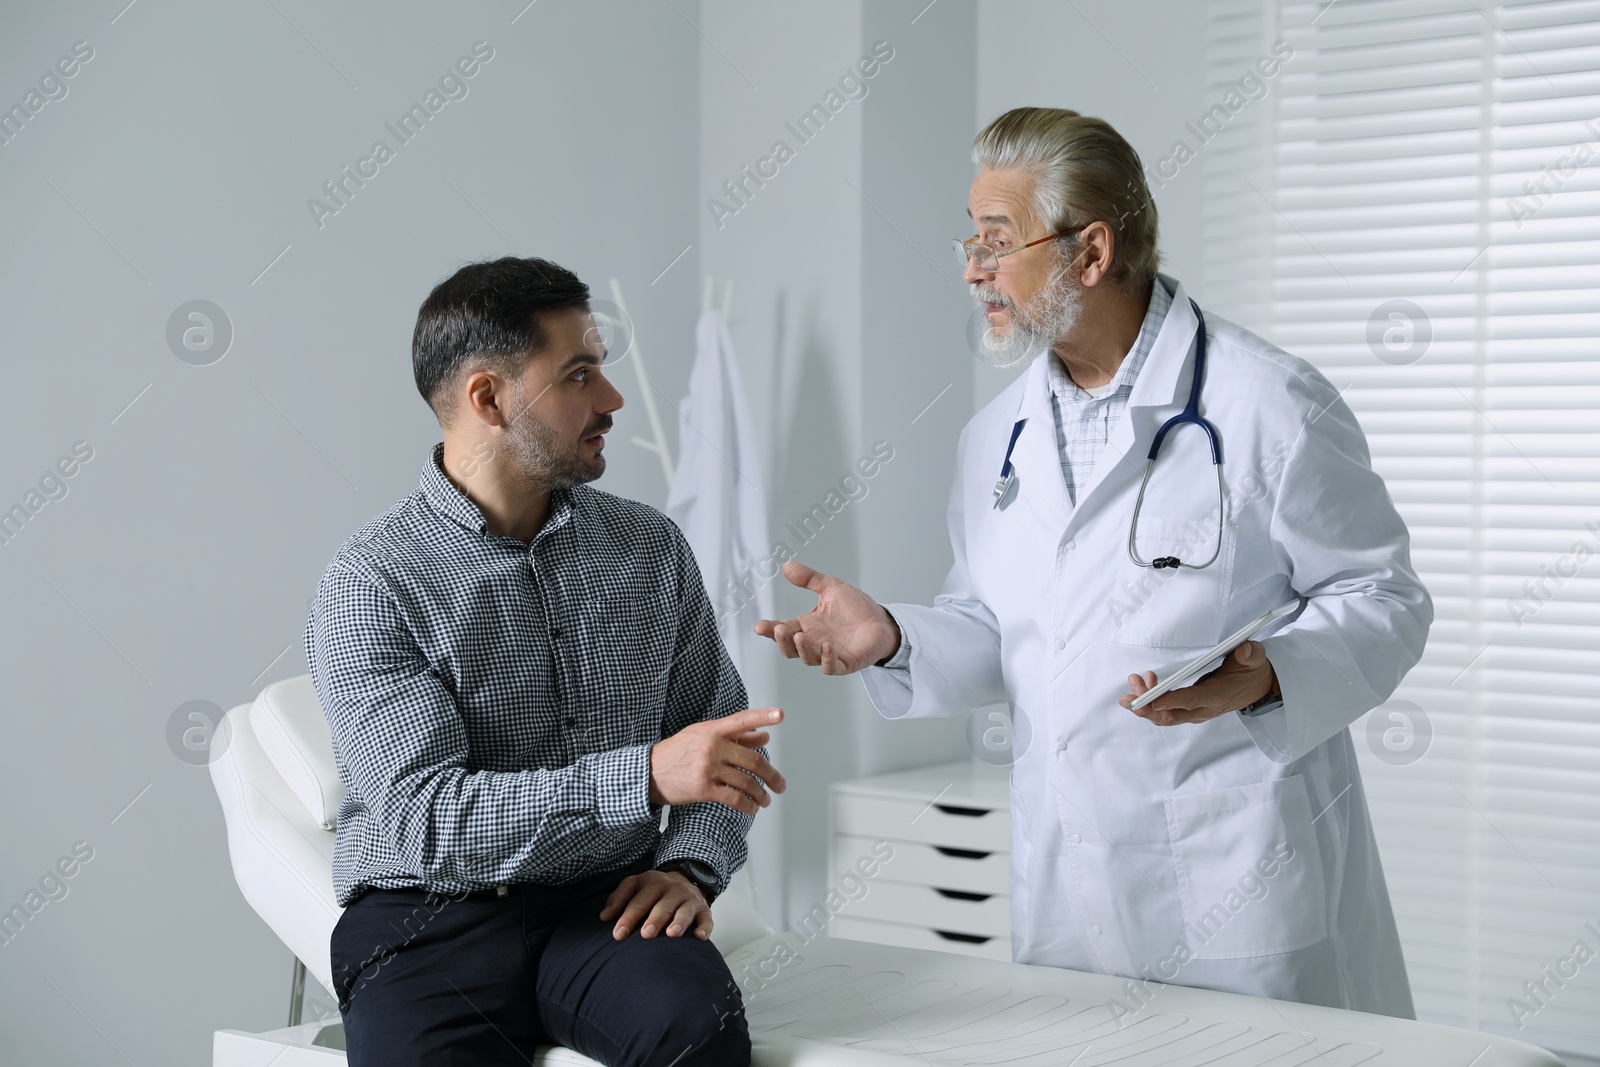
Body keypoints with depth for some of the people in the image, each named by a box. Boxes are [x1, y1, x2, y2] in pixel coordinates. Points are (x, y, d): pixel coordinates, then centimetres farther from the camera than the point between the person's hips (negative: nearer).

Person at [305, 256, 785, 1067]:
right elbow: (425, 819, -16)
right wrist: (646, 776, -25)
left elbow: (717, 747, 17)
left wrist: (690, 866, -4)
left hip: (607, 905, 3)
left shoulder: (652, 549, 10)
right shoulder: (370, 583, -6)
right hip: (432, 918, -2)